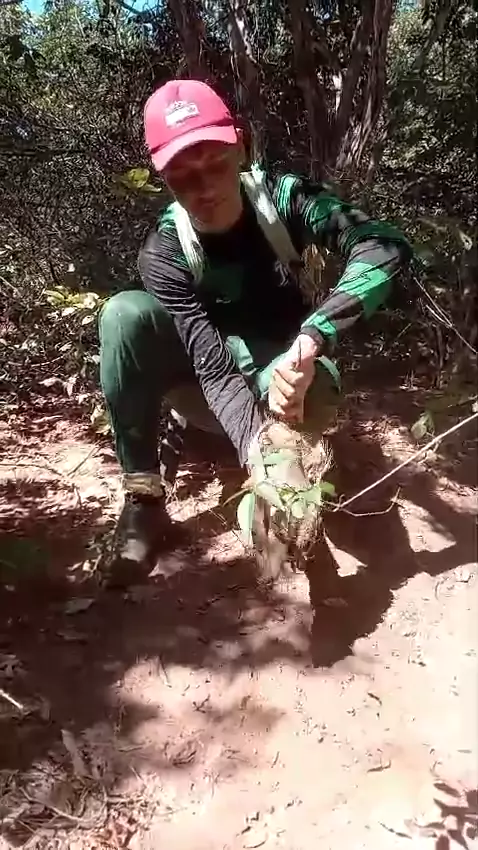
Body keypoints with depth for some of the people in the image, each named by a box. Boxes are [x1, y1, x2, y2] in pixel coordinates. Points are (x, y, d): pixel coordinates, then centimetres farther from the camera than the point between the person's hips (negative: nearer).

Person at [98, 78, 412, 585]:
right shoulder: (163, 253, -22)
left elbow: (386, 247, -32)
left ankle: (186, 424, -5)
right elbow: (214, 365, -32)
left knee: (314, 390, -37)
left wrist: (312, 340, -45)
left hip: (280, 364, 1)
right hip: (206, 373, 0)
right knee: (125, 314, -29)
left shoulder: (282, 197, -19)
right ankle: (144, 495, -20)